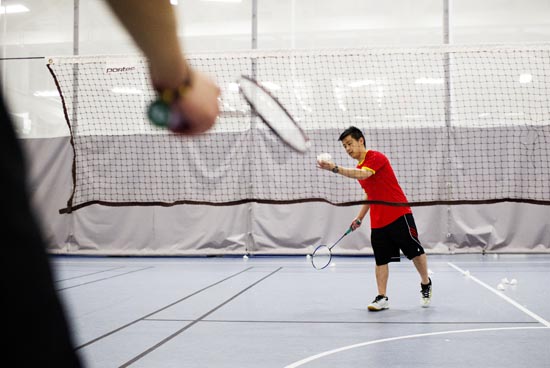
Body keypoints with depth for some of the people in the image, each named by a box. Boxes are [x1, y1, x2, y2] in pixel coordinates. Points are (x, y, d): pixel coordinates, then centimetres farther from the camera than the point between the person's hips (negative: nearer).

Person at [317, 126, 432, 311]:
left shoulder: (376, 157, -13)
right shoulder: (358, 168, 14)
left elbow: (363, 174, -33)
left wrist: (335, 168, -40)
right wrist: (359, 217, 17)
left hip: (399, 215, -7)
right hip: (377, 221, 7)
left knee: (415, 252, 3)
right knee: (381, 260, 4)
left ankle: (426, 284, 25)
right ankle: (382, 298, 7)